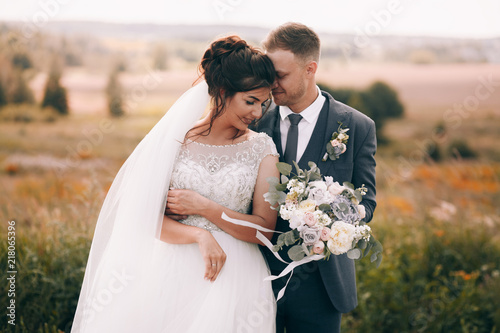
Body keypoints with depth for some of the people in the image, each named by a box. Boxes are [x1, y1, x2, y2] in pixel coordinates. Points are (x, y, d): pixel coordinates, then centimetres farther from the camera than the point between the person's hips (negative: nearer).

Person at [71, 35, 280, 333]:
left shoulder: (262, 148, 4)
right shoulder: (176, 138, 1)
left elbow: (265, 229, -1)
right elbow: (147, 217, -2)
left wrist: (203, 207, -9)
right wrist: (199, 235, -16)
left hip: (233, 274, 0)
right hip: (172, 270, 0)